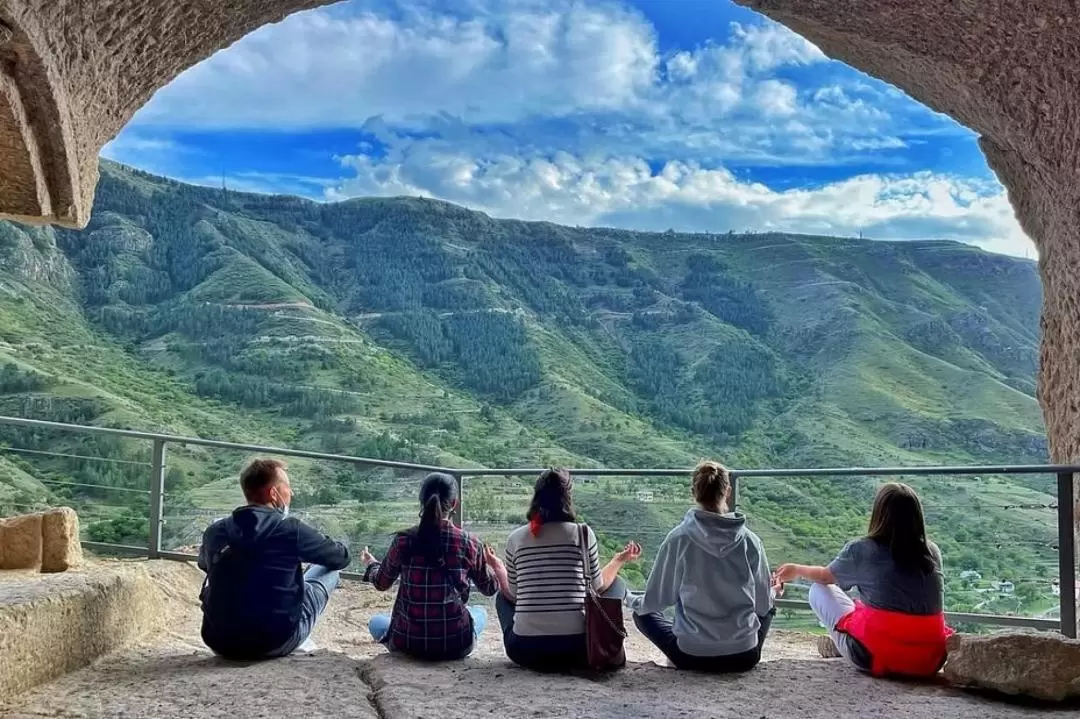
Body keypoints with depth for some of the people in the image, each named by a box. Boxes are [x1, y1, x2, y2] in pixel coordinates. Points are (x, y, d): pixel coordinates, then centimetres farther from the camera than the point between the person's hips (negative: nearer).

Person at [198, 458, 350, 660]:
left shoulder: (215, 532, 0)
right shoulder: (291, 530, -11)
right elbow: (341, 557, 5)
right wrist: (326, 544, 28)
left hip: (220, 643, 4)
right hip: (275, 643, -4)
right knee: (329, 569, 14)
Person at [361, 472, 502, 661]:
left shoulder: (404, 541, -8)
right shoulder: (469, 544, -9)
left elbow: (382, 584, 9)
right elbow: (489, 589, 7)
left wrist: (371, 563, 31)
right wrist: (493, 565, 28)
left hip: (408, 644, 0)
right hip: (457, 646, 0)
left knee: (376, 621, 32)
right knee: (481, 612, 33)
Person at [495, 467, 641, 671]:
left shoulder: (515, 538, 1)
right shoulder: (583, 533, -3)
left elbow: (513, 595, 10)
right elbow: (598, 587, 9)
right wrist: (619, 561, 27)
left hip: (525, 651, 2)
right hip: (577, 649, -1)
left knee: (502, 595, 33)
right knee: (617, 583, 23)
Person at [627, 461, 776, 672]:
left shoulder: (678, 539, -13)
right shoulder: (750, 541, -10)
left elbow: (655, 600, -4)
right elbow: (764, 604, 2)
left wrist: (628, 599, 19)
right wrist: (772, 591, 26)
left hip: (692, 656, -1)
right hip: (744, 658, 2)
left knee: (642, 613, 23)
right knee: (768, 609, 32)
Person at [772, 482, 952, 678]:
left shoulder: (862, 550, -8)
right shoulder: (932, 551, 2)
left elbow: (825, 576, 12)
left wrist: (795, 570, 34)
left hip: (877, 657, -3)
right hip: (931, 659, 4)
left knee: (819, 590, 13)